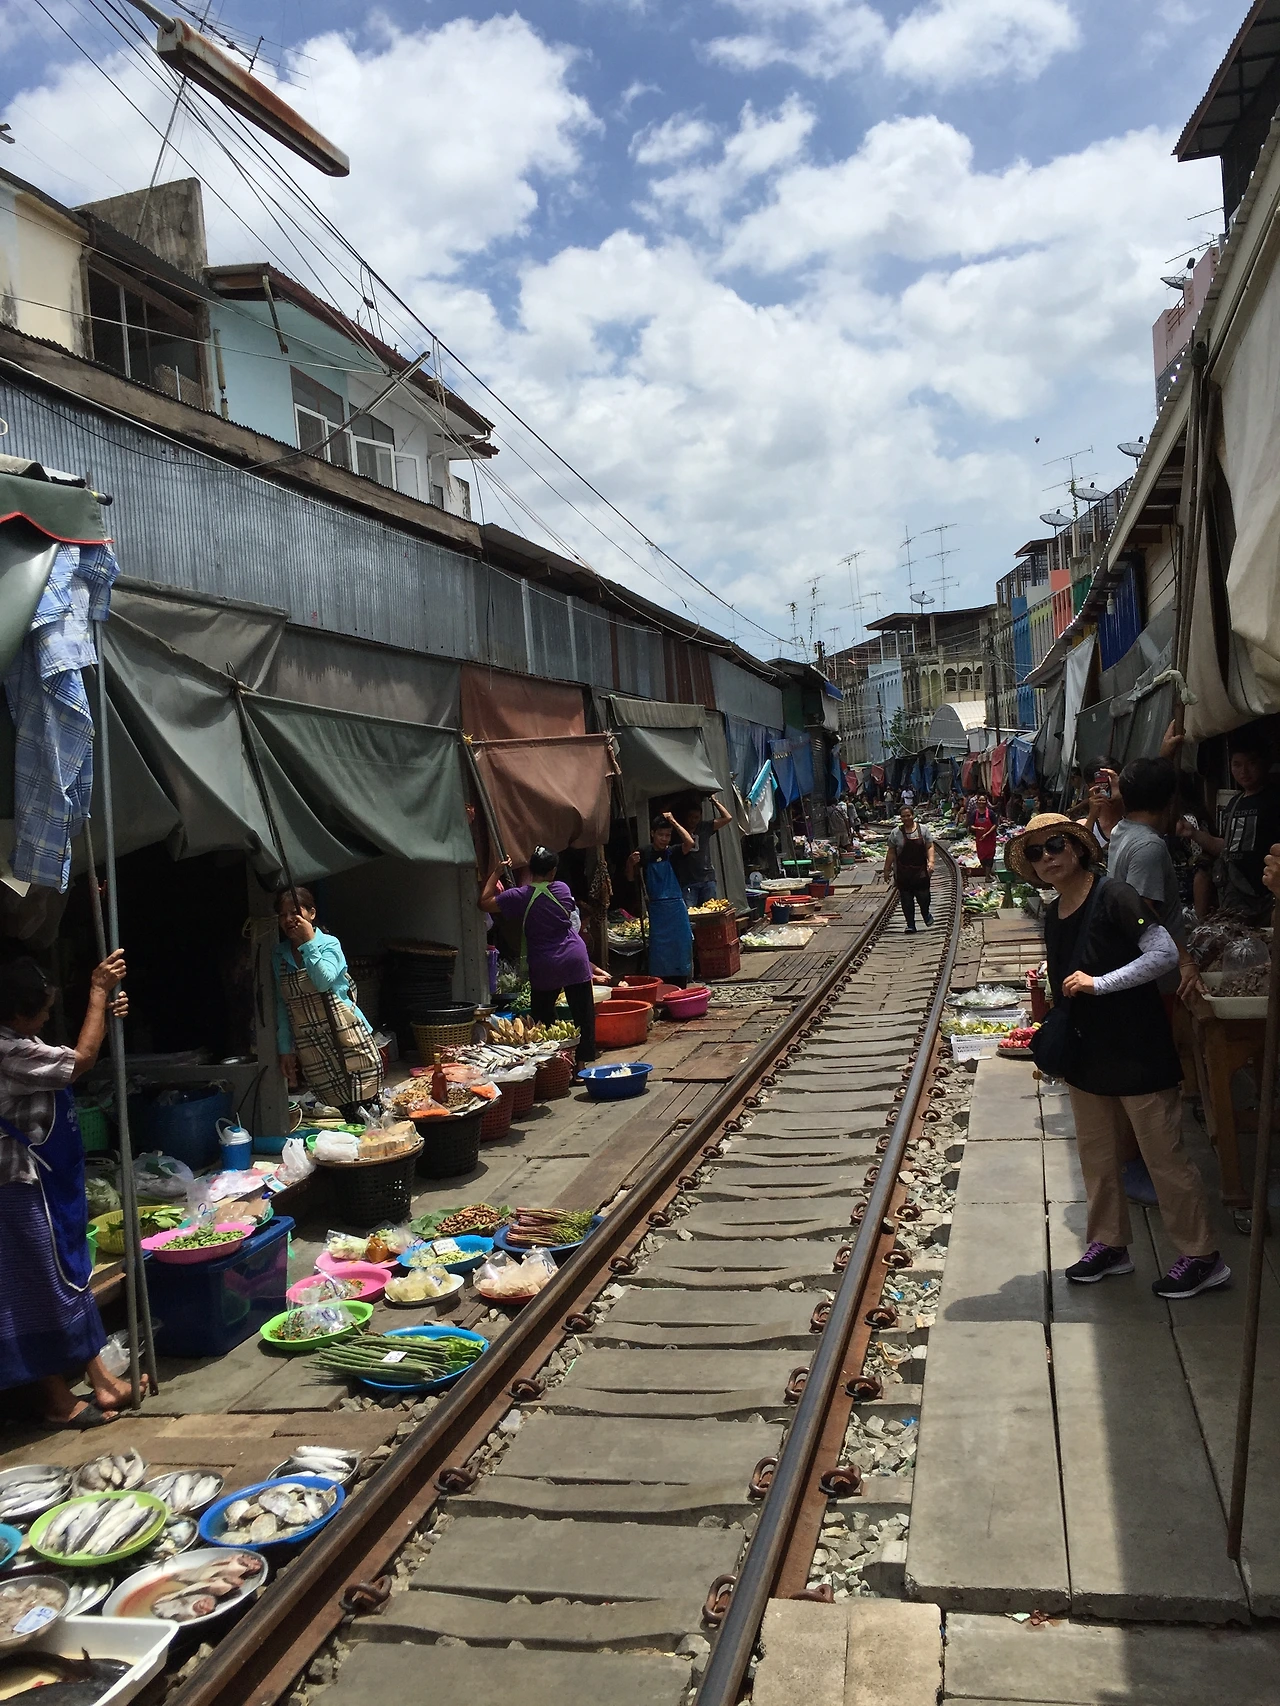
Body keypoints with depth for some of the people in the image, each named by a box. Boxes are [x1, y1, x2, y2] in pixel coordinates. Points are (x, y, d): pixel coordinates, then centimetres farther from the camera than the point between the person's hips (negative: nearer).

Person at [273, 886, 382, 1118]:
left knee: (363, 1113, -5)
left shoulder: (328, 943, -1)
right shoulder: (278, 954, 10)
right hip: (311, 1049, 3)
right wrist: (285, 1049, 11)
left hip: (346, 1037, -3)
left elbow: (324, 981, -19)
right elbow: (282, 1004, 13)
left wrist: (309, 942, -15)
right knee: (338, 1113, 1)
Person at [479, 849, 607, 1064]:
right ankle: (582, 1062, 8)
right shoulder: (563, 890, 1)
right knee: (583, 1014, 7)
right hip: (575, 959, 1)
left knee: (542, 1016, 13)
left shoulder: (520, 897, -7)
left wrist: (495, 872, 2)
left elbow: (484, 903, -3)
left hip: (544, 966, -1)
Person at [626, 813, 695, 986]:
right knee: (659, 952, 1)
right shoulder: (644, 853, 1)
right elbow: (631, 878, 7)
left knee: (681, 949, 5)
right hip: (657, 909, -1)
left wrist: (674, 822, -12)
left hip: (677, 908, 1)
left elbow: (689, 842, -18)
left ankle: (680, 991, 16)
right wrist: (631, 864, -13)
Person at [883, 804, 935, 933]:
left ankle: (926, 914, 30)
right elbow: (891, 853, 4)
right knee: (906, 898, 1)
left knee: (923, 896, -2)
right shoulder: (896, 833, 1)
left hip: (921, 870, 0)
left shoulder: (923, 829, 3)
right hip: (903, 872, 0)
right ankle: (910, 925, 9)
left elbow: (929, 847, 3)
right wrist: (886, 870, 4)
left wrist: (931, 861, -12)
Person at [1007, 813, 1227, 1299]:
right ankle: (1109, 1245, 30)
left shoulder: (1113, 897, -16)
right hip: (1087, 1054, 8)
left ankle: (1201, 1257, 15)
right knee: (1095, 1155, 15)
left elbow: (1164, 953, -21)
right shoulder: (1053, 914, 9)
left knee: (1164, 1157, 1)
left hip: (1138, 1053, -8)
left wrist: (1099, 983, -24)